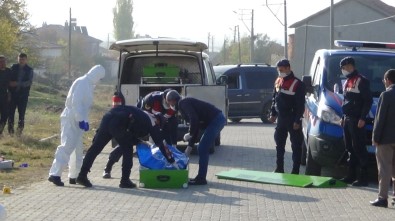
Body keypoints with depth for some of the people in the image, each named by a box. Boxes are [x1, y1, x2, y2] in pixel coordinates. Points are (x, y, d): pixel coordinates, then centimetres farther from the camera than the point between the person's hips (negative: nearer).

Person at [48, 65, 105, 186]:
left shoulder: (88, 84, 16)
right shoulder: (81, 83, -14)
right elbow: (76, 102, -23)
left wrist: (84, 120, 15)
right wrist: (82, 120, -26)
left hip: (77, 120, 11)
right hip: (71, 119, -11)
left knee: (77, 149, 15)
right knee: (67, 146, -17)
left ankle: (74, 176, 21)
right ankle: (55, 174, -22)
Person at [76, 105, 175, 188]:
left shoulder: (141, 114, 33)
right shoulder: (152, 123, 15)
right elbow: (160, 143, 17)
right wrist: (172, 161, 22)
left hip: (108, 117, 7)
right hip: (118, 125, -7)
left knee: (95, 147, 9)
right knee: (127, 151, 12)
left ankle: (82, 175, 11)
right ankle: (125, 181, 15)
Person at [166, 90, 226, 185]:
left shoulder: (182, 103, -6)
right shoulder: (185, 103, 24)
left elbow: (194, 119, -22)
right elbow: (195, 125, 26)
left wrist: (190, 134, -6)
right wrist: (189, 146, 24)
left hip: (215, 119, -10)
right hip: (218, 119, 10)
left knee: (202, 149, -7)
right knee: (202, 149, 15)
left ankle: (201, 178, -3)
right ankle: (201, 177, 19)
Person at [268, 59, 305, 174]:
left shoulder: (297, 84, -13)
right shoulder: (278, 81, 9)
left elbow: (300, 104, -15)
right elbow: (274, 99, 19)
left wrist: (297, 120, -18)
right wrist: (273, 114, 13)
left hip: (292, 119, -7)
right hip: (281, 118, 7)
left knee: (296, 145, 0)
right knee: (279, 144, 12)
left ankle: (295, 171, 3)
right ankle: (279, 168, 22)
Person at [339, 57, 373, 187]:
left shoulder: (361, 81, -9)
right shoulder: (347, 82, 18)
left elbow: (368, 101, -14)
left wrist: (362, 118, -19)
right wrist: (343, 117, 18)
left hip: (357, 121, -9)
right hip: (347, 120, 9)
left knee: (359, 149, -9)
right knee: (350, 149, 10)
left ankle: (363, 177, -8)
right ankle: (351, 176, 14)